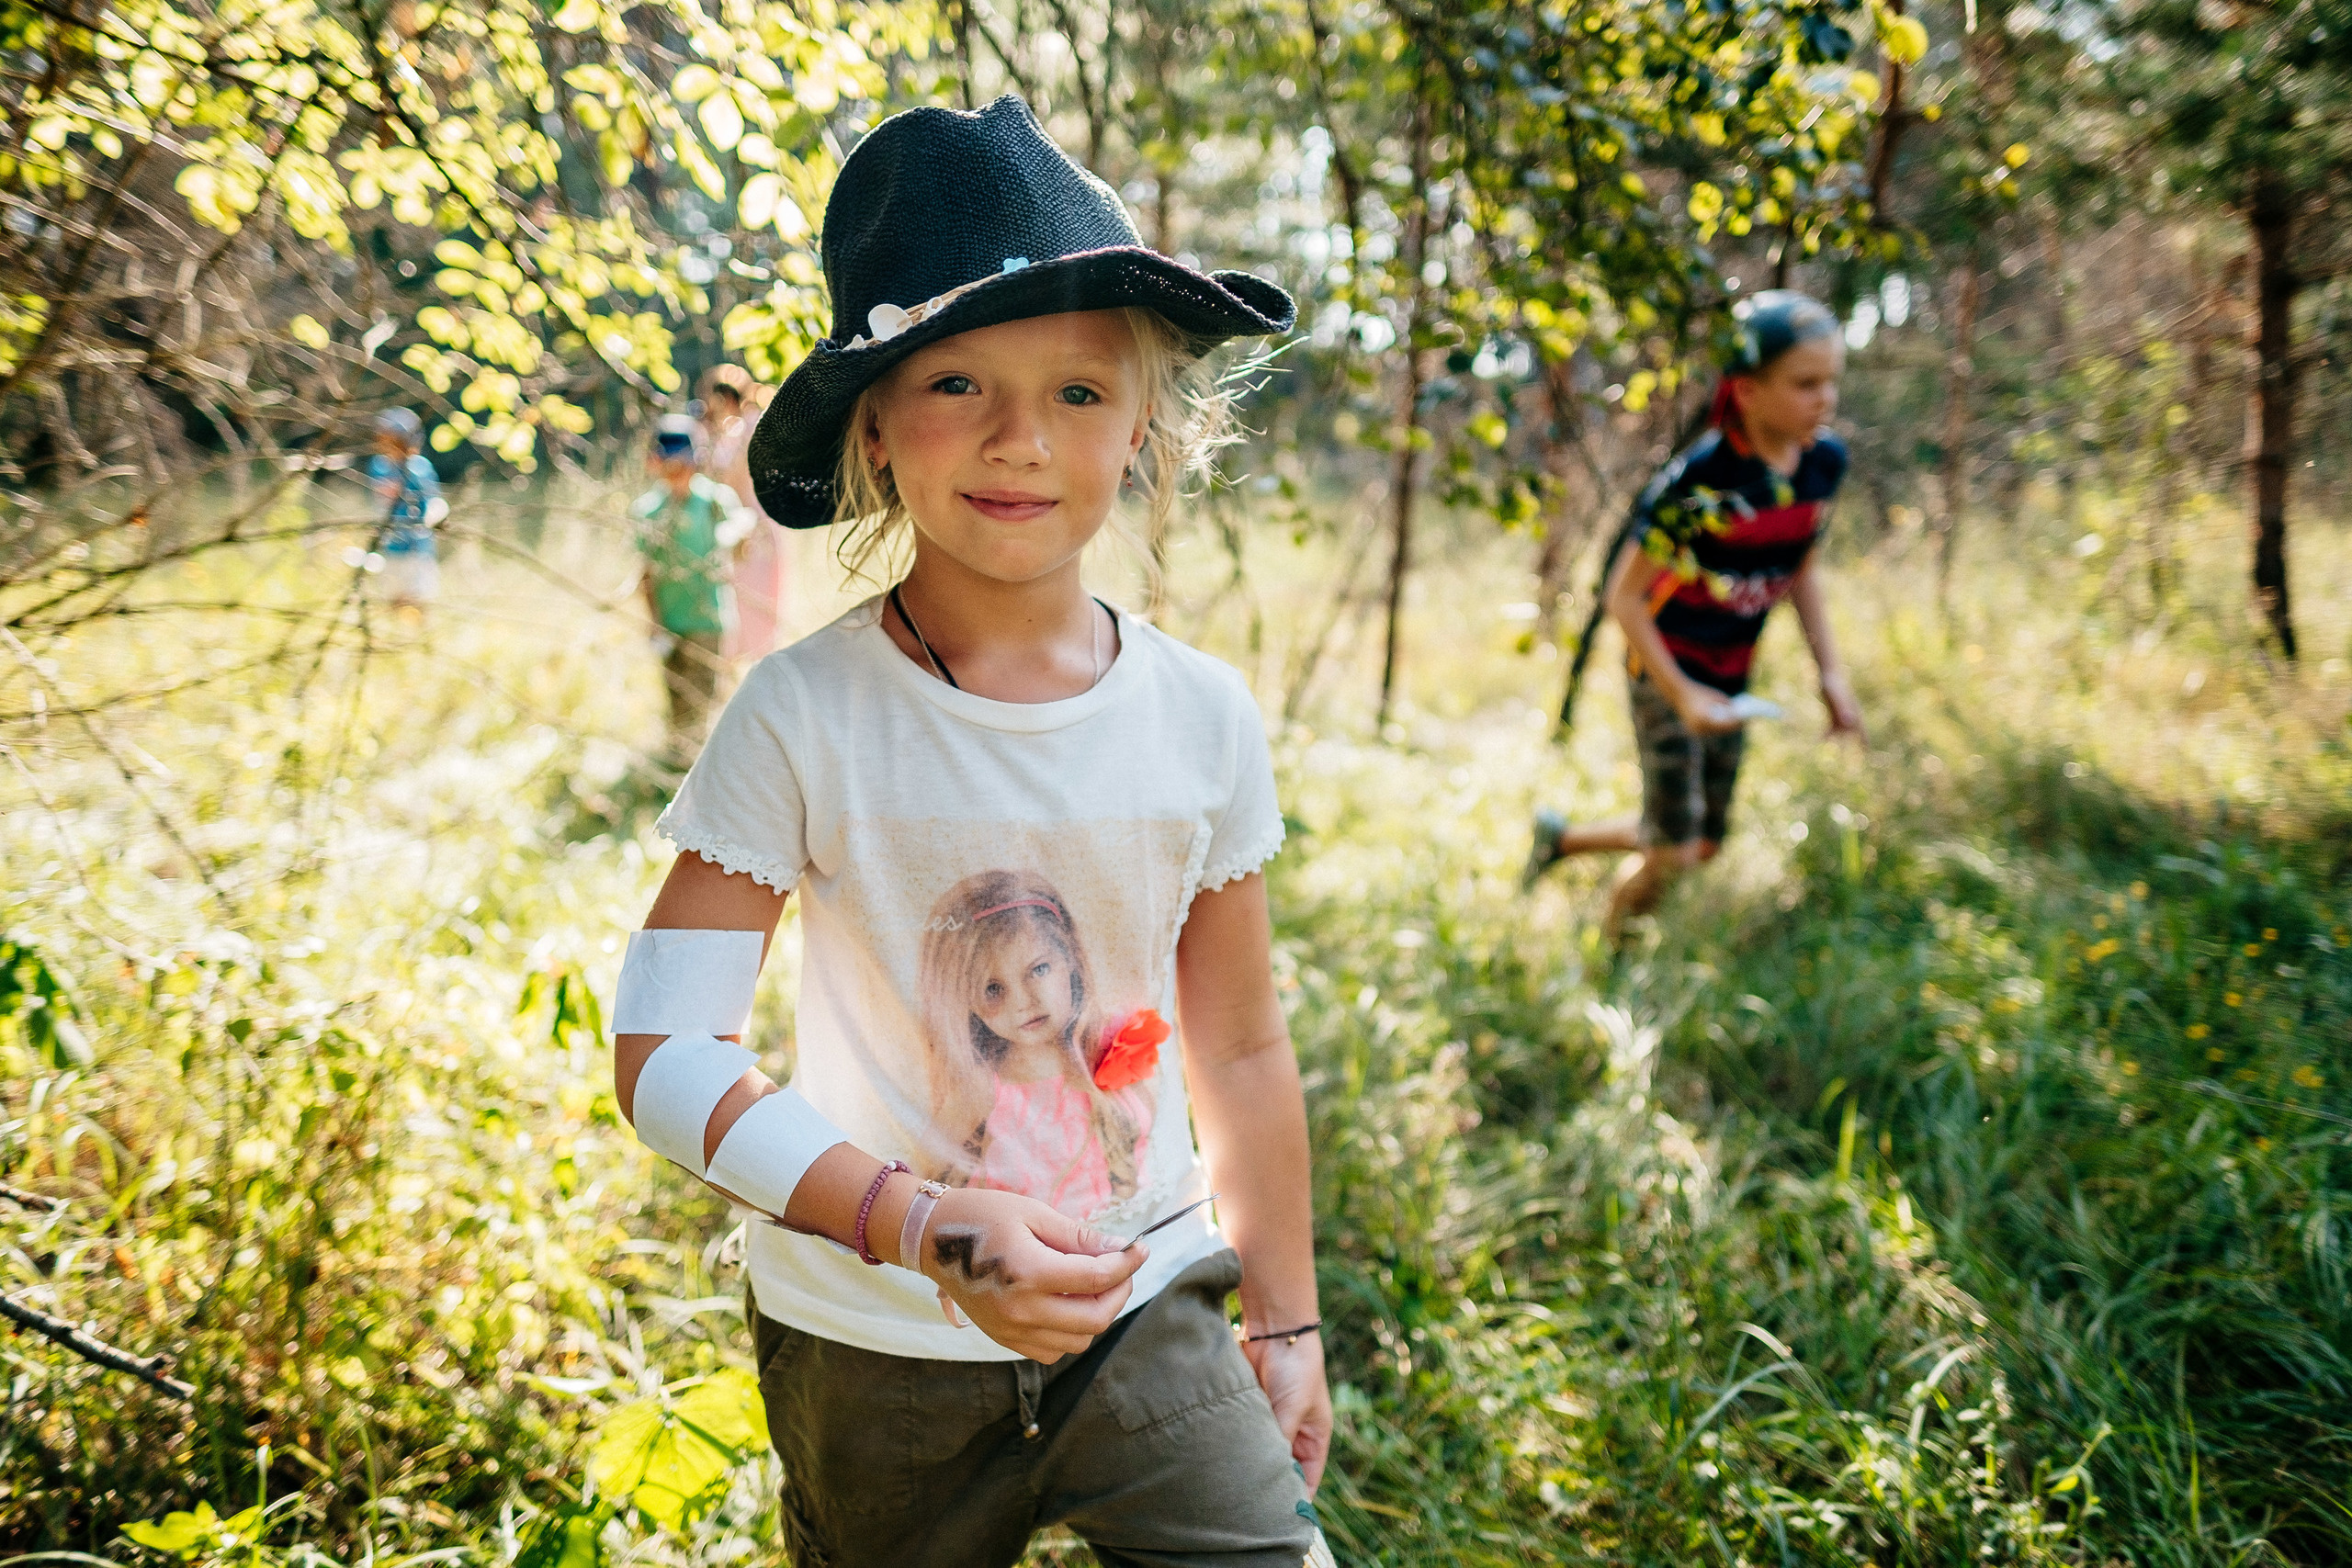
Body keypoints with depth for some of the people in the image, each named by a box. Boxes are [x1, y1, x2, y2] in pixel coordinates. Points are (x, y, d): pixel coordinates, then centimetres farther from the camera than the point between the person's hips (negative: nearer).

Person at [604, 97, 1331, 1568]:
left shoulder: (1202, 717, -6)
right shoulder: (807, 716, -16)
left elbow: (1241, 1052, 4)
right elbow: (664, 1050, -19)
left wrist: (1285, 1316, 13)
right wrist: (916, 1222, -31)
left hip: (1144, 1316, 2)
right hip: (873, 1350, -1)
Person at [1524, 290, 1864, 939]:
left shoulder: (1824, 461, -7)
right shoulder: (1697, 481, -26)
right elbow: (1624, 597, -18)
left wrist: (1832, 675, 1)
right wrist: (1683, 696, -23)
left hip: (1731, 680, 7)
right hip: (1667, 668, -7)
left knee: (1705, 845, 15)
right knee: (1672, 853, -5)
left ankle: (1560, 837, 35)